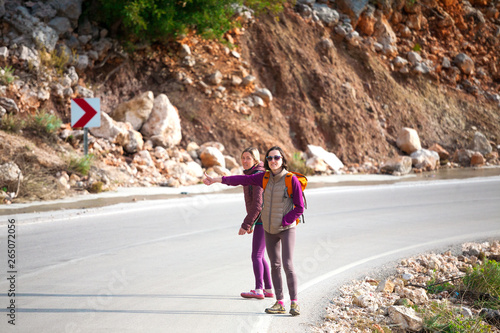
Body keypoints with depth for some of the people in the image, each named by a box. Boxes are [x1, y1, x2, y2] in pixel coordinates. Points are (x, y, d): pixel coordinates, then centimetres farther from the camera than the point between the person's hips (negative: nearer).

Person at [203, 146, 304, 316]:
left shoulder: (292, 180, -16)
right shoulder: (265, 178, -2)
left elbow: (299, 208, -13)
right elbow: (243, 180, 2)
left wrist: (283, 222, -16)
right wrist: (217, 179, 3)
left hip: (286, 228, -5)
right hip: (269, 229, 5)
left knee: (288, 265, -13)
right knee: (275, 265, 7)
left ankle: (294, 303, -6)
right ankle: (280, 303, 12)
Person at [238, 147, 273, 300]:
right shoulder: (250, 175, 13)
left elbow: (258, 204, -23)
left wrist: (246, 224, -21)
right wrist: (250, 223, 23)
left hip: (263, 220, -10)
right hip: (260, 220, 10)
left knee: (256, 255, -8)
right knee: (259, 256, 12)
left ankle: (258, 290, -6)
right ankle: (268, 289, 16)